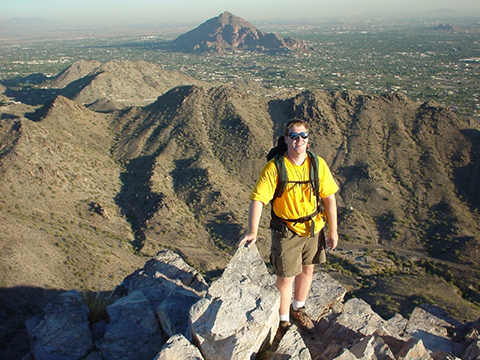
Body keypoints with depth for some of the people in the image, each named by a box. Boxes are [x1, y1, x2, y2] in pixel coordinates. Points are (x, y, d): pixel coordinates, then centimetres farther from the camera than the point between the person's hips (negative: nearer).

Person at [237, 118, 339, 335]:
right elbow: (258, 199, -24)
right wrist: (252, 232, -36)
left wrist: (333, 230, 1)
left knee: (307, 270, 21)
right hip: (287, 232, -4)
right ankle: (283, 319, 33)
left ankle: (297, 309, 48)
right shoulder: (274, 167, -20)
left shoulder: (318, 164, -9)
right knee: (286, 278, 7)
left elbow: (329, 197, -1)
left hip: (313, 229, 5)